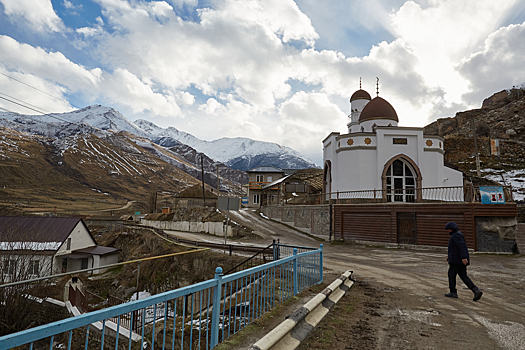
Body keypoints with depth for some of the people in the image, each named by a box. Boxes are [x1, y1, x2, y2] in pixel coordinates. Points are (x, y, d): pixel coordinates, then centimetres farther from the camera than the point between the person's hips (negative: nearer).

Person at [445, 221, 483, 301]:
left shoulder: (457, 235, -14)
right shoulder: (457, 235, 19)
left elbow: (461, 246, -25)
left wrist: (464, 258, -30)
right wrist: (450, 257, 27)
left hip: (456, 260, -10)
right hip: (461, 260, 10)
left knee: (451, 275, 3)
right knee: (463, 276, 8)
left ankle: (453, 292, 10)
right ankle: (476, 290, -4)